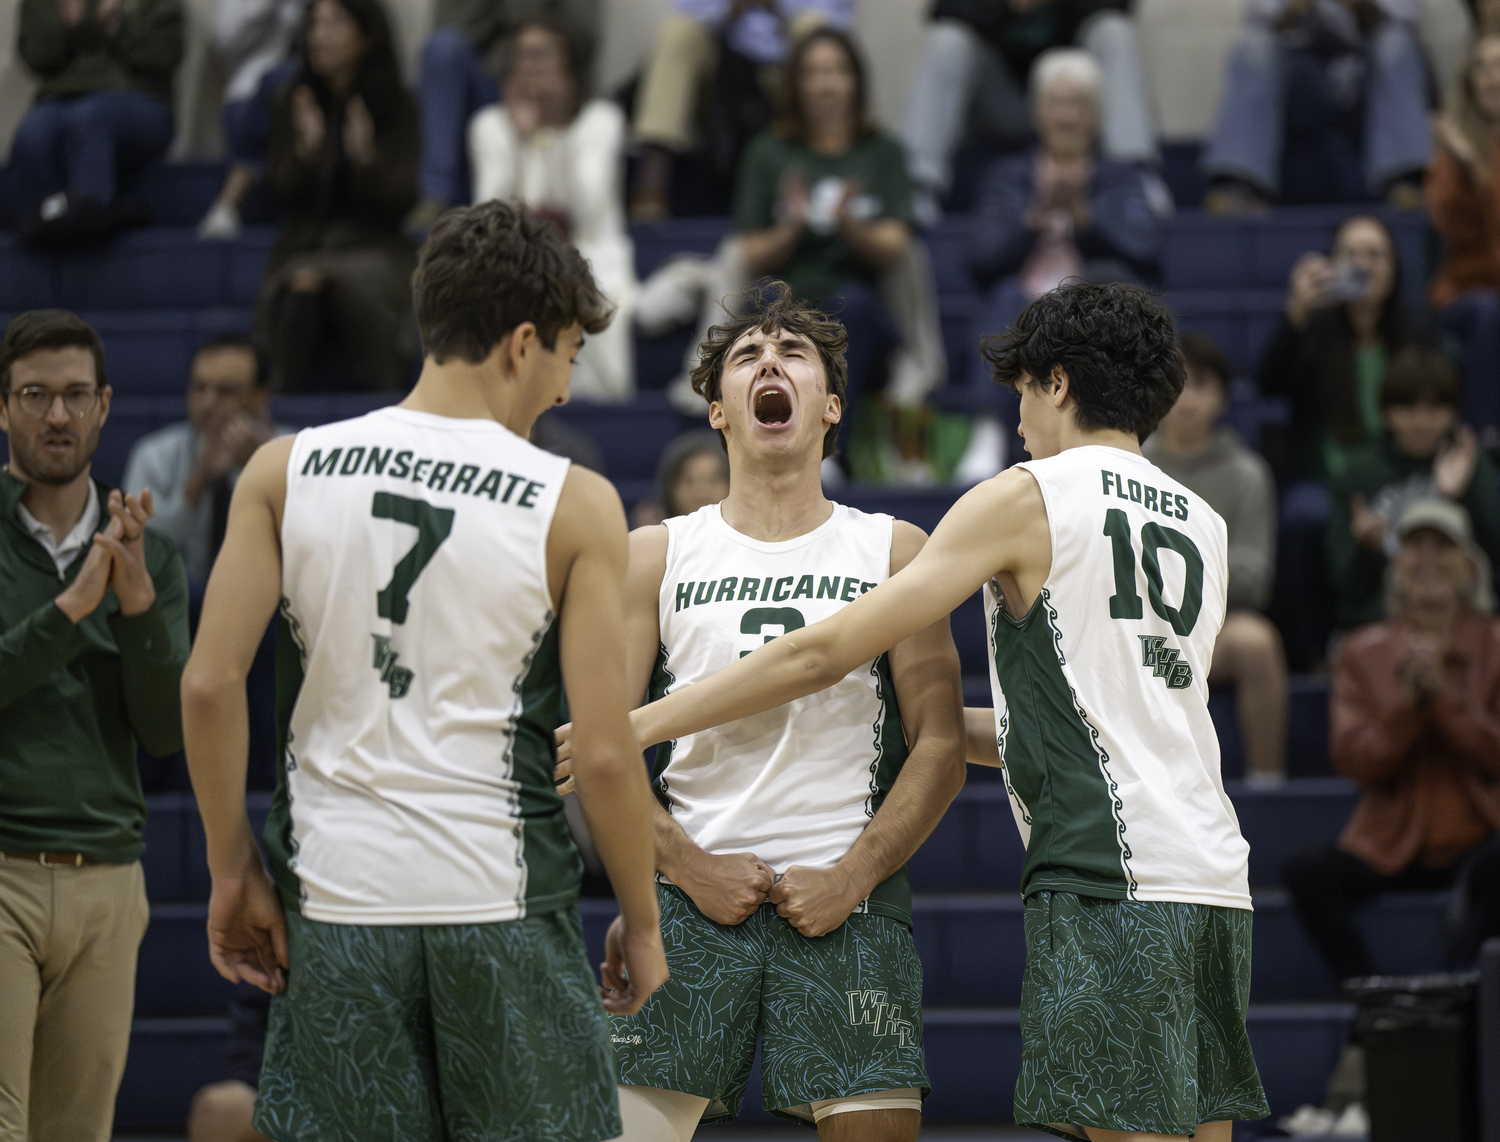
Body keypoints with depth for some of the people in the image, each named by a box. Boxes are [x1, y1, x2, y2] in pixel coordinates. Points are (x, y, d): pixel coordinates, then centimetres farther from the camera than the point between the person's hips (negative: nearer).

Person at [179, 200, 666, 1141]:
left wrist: (235, 871, 8)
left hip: (336, 897, 2)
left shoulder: (286, 472, 3)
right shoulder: (575, 505, -4)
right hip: (504, 904, -2)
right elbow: (606, 754, -6)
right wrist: (642, 923, 6)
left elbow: (210, 685, -2)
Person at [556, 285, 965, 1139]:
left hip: (847, 904, 0)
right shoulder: (655, 555, 9)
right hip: (693, 901, 0)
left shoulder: (894, 551, 8)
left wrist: (852, 879, -7)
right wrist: (689, 867, -7)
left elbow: (941, 749, 4)